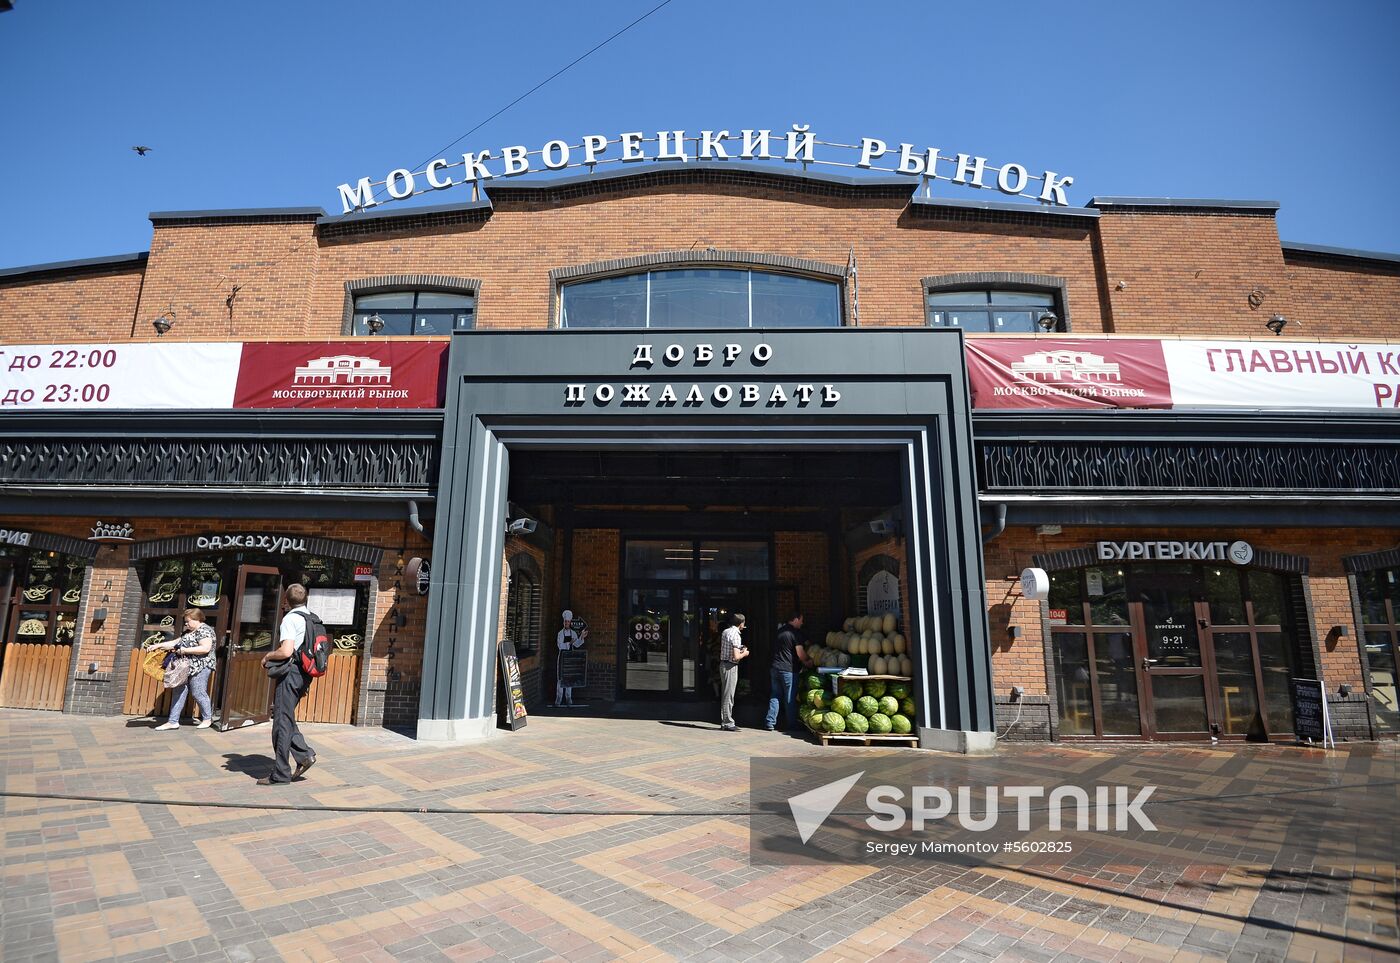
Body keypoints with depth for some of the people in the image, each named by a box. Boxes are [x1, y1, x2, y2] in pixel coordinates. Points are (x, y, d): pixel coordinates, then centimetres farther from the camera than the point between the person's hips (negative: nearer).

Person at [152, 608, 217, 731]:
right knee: (179, 693, 7)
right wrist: (158, 646, 14)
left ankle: (208, 719, 12)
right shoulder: (189, 632, 19)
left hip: (199, 668, -10)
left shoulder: (205, 630, -13)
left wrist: (185, 650, -20)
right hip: (185, 667, 10)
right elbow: (175, 642, 23)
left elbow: (205, 648, -24)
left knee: (198, 693, -3)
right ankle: (173, 721, 11)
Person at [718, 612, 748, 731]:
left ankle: (724, 721, 21)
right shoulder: (736, 635, -17)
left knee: (725, 695, 14)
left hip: (723, 664, 9)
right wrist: (744, 654, -3)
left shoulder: (725, 632, 10)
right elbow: (735, 656, -22)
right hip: (730, 666, -9)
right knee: (728, 696, -3)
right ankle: (728, 723, 2)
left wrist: (740, 650, 16)